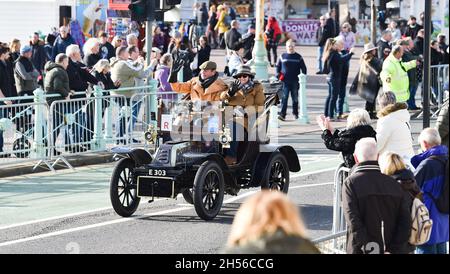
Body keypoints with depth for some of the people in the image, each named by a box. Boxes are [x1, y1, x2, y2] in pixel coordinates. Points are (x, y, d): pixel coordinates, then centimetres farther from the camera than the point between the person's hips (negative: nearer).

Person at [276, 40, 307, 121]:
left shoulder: (298, 57, 4)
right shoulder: (283, 56, 6)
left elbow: (303, 68, 8)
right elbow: (278, 66, 14)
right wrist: (278, 75, -1)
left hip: (295, 81, 1)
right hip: (285, 81, -1)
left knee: (295, 98, 10)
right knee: (284, 98, -8)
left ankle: (295, 113, 23)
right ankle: (282, 114, -11)